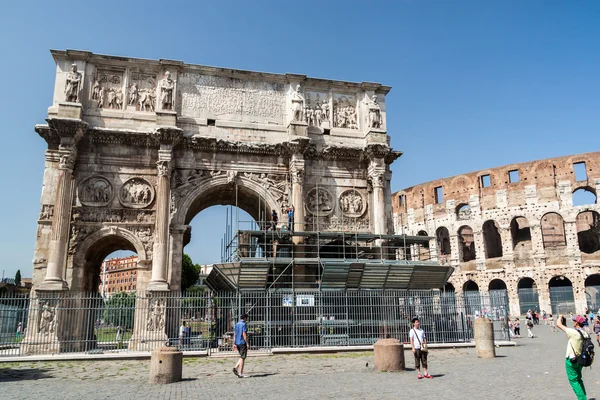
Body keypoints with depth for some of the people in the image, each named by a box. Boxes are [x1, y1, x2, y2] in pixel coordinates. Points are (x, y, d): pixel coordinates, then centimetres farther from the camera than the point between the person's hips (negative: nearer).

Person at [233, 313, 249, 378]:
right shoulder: (244, 324, -12)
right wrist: (247, 343, -14)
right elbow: (244, 335, -18)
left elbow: (234, 335, 12)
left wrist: (234, 344, 14)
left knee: (242, 357, 19)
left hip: (237, 343, 8)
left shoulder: (236, 324, 12)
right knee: (242, 358, -2)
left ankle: (236, 368, 3)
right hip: (242, 343, -8)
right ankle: (240, 373, 0)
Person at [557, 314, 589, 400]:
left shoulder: (574, 332, -23)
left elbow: (558, 324, -16)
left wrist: (560, 317, 0)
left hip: (571, 361, -8)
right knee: (578, 379, 22)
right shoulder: (586, 334, 0)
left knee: (574, 381, 3)